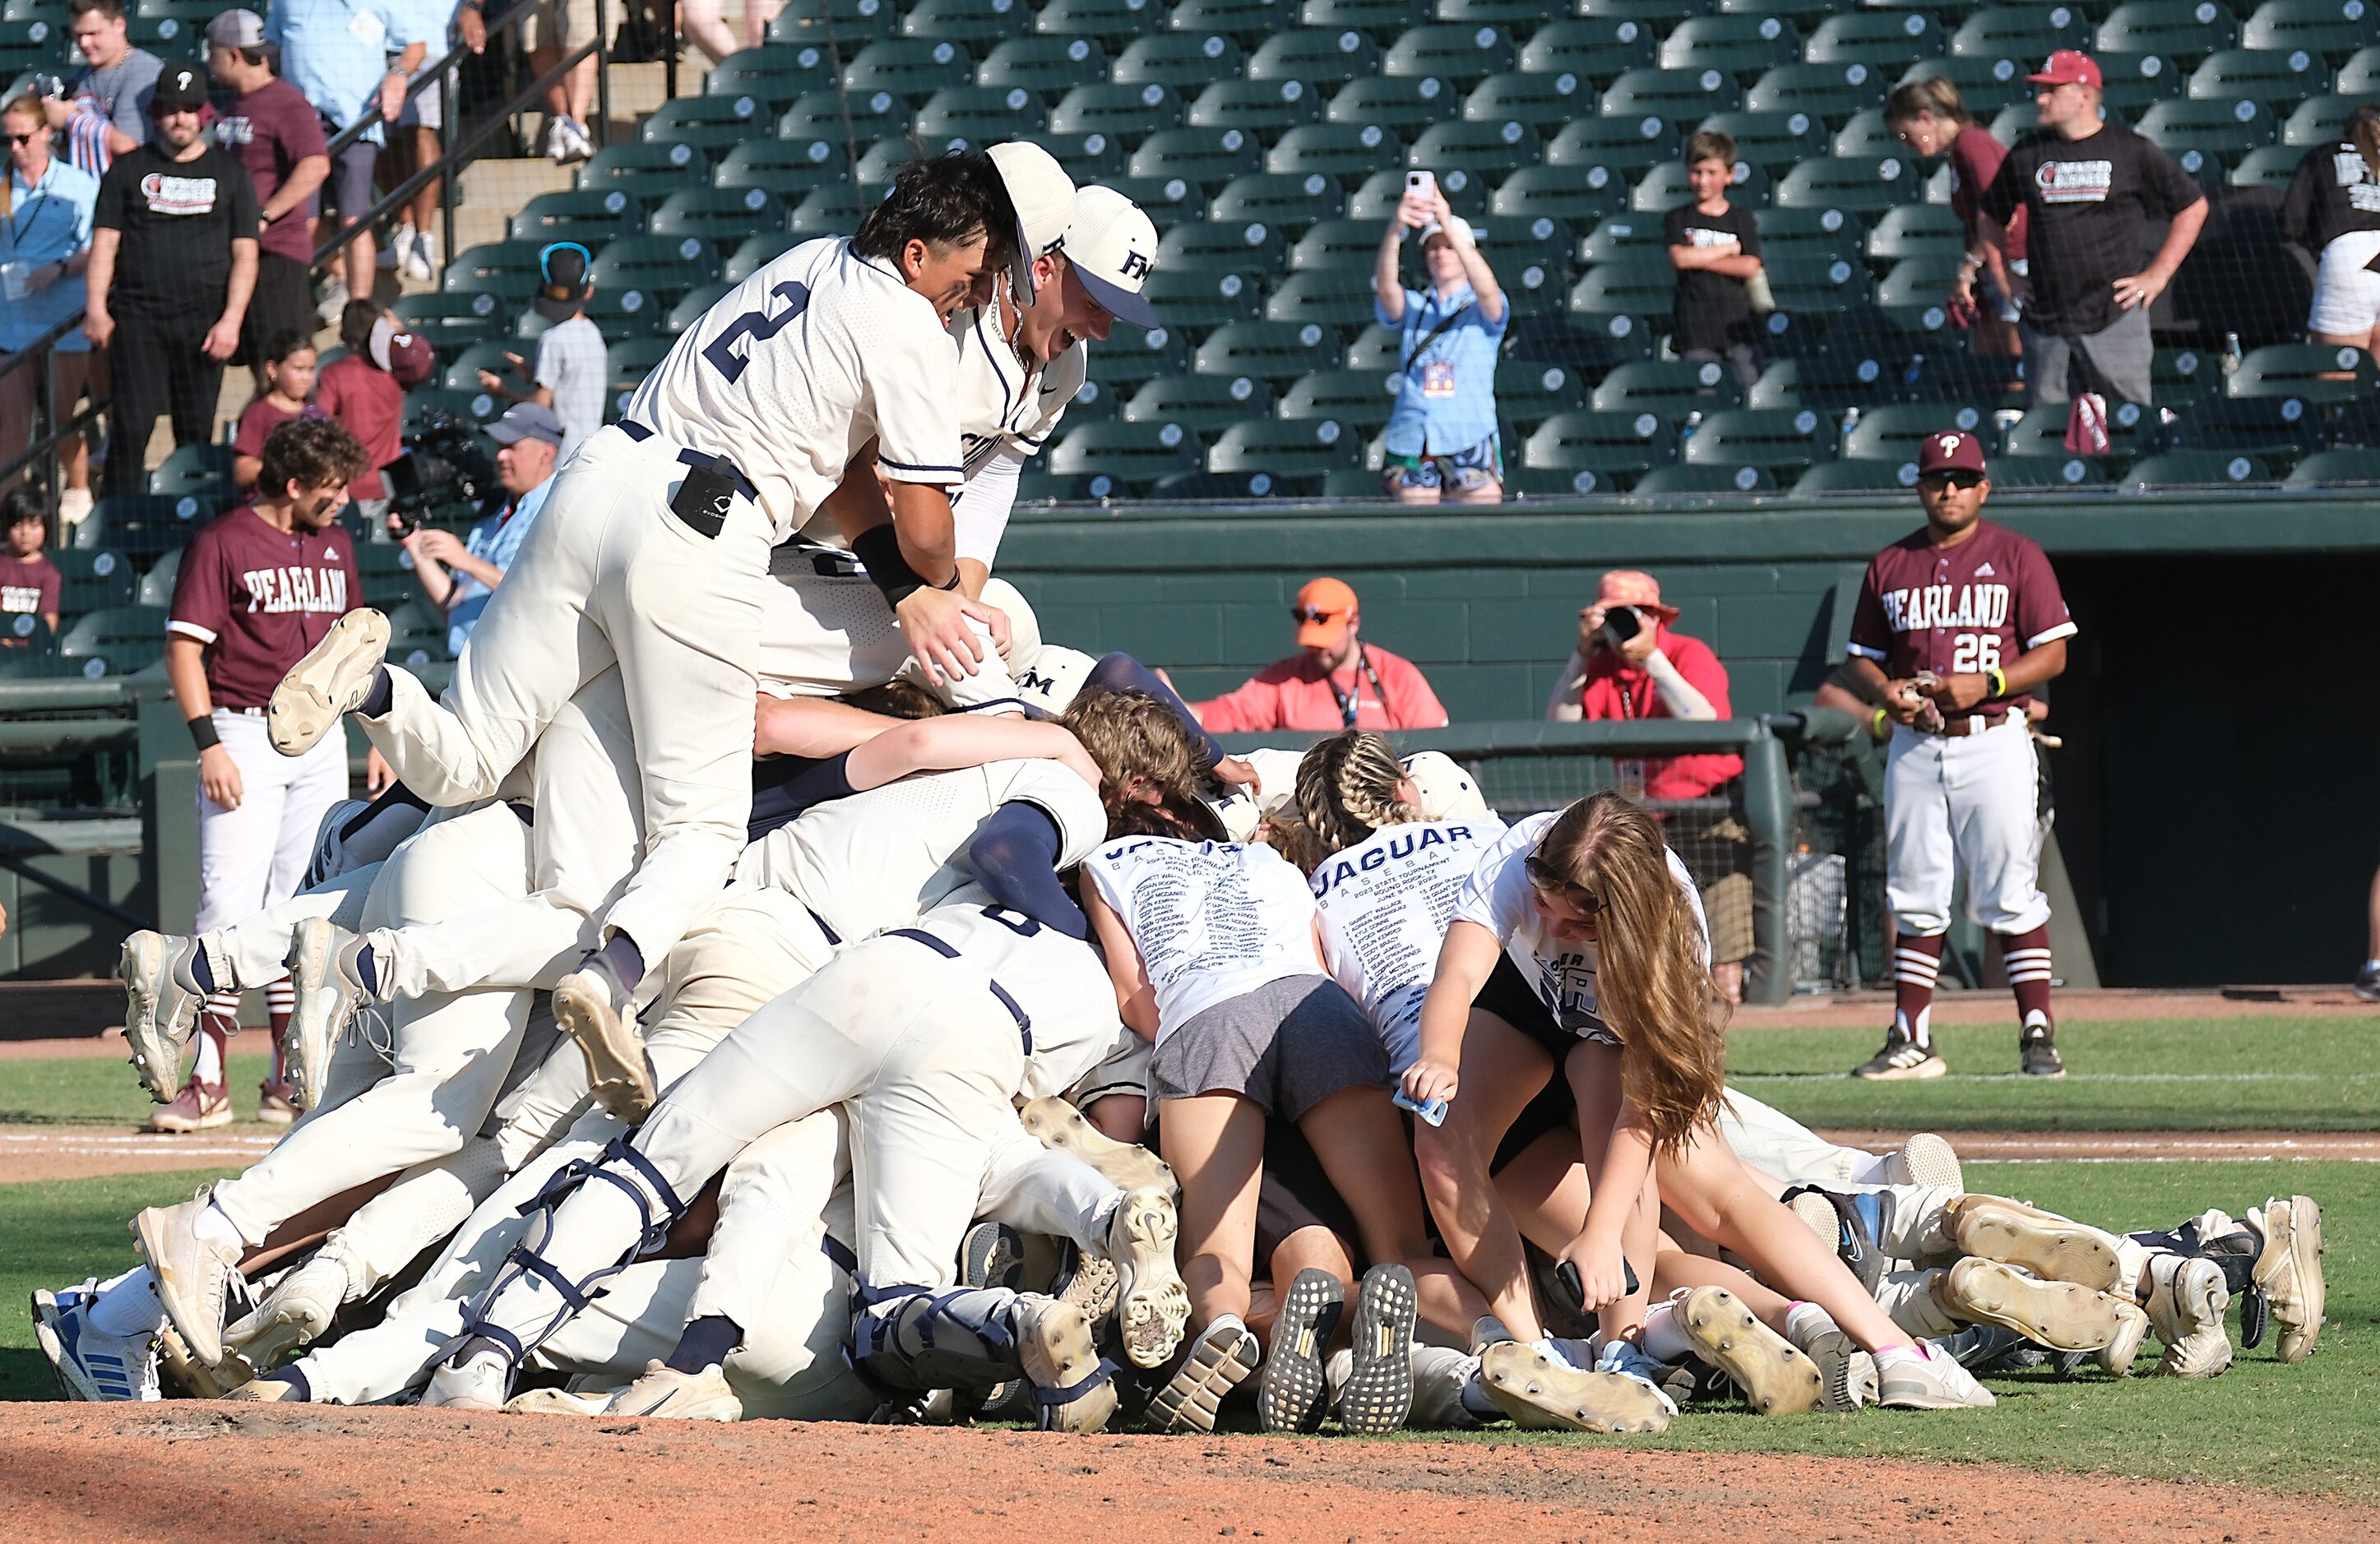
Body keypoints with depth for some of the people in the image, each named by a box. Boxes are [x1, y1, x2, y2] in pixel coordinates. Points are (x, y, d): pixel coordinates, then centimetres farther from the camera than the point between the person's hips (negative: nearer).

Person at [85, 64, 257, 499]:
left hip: (203, 317, 1)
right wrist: (96, 308, -4)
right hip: (137, 315, -1)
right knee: (131, 425, -9)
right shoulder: (129, 170, 10)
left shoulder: (228, 174, 10)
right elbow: (105, 242, 7)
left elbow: (244, 254, 7)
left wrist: (231, 320, -5)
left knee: (197, 430, 1)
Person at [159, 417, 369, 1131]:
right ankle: (207, 1083, -12)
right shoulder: (222, 543, -6)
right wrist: (209, 745, -16)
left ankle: (290, 1080, 12)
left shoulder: (335, 544, 14)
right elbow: (184, 647, -8)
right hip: (245, 736, -6)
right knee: (229, 907, -12)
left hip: (321, 741, 6)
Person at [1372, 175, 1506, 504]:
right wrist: (1395, 230, -26)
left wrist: (1450, 227, -26)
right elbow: (1385, 287, -8)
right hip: (1411, 444, 2)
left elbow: (1486, 289, -15)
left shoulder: (1484, 310, 8)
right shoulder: (1412, 307, 13)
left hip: (1470, 442, -2)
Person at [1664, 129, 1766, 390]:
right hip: (1696, 334, -1)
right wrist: (1730, 248, -6)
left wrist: (1700, 258, -8)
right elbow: (1679, 258, -12)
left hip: (1740, 329, 1)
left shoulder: (1742, 219, 8)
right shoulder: (1678, 219, 7)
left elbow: (1751, 267, -6)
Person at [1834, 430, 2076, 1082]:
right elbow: (1860, 660, 17)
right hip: (1915, 747, 4)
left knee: (2012, 897, -7)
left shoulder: (2016, 556, 2)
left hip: (1994, 741, -4)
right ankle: (1911, 1041, 8)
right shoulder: (1890, 566, 13)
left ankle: (2039, 1036, -6)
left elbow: (2052, 654, -2)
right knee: (1915, 898, 5)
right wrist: (1882, 691, -6)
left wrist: (1985, 684, -16)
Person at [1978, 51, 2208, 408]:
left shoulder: (2131, 151, 1)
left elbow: (2193, 206, 8)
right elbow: (1992, 218, 22)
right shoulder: (2027, 155, 9)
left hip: (2114, 316, -3)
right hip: (2042, 320, 3)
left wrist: (2158, 274, 2)